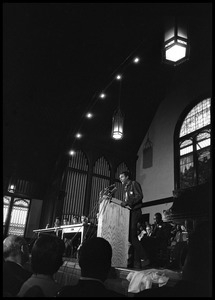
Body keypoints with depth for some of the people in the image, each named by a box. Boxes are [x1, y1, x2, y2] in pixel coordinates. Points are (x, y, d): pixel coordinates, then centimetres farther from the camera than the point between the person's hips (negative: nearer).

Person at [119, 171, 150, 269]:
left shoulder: (134, 184, 0)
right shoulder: (125, 188, 24)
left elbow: (139, 196, -14)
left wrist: (127, 202, -20)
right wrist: (122, 204, 4)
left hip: (135, 211, -8)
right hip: (128, 212, 8)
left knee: (132, 236, -14)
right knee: (131, 237, 2)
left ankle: (144, 258, -7)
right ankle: (137, 261, 5)